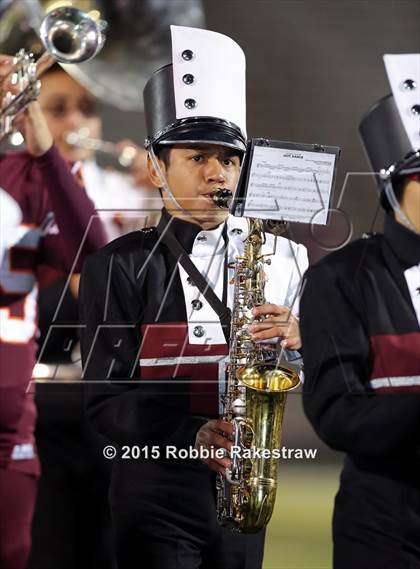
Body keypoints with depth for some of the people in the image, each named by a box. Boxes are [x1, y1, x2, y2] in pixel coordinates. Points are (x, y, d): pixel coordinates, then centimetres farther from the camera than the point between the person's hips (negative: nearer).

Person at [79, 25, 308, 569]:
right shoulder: (118, 266, -2)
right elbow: (104, 397, -7)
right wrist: (191, 436, -23)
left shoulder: (282, 254, 8)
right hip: (156, 498, -3)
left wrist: (299, 340, -14)